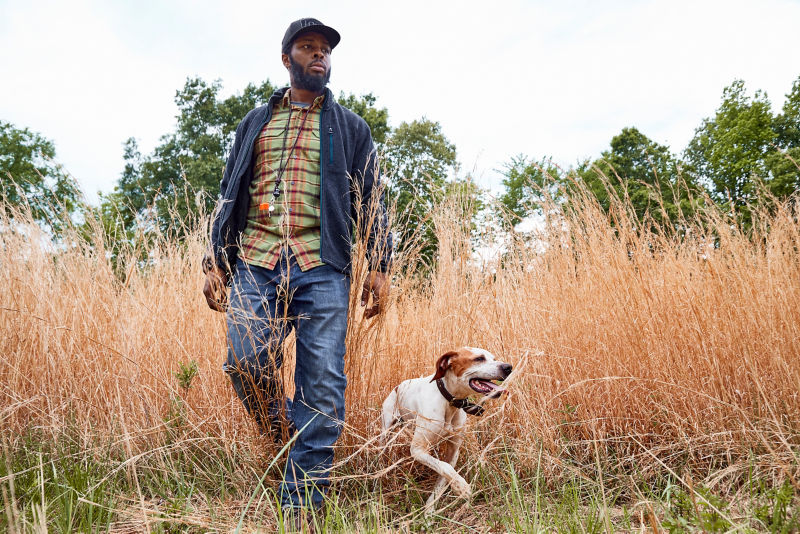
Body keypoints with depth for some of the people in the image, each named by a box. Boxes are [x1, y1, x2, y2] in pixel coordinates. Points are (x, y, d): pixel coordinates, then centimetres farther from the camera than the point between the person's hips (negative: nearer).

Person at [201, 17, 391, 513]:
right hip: (255, 263, 2)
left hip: (321, 269, -1)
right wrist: (215, 261, 10)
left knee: (323, 387, -7)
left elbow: (370, 200, 11)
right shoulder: (256, 122, 22)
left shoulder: (351, 127, 17)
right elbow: (230, 194, 20)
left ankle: (301, 509, 3)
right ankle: (287, 436, 15)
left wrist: (380, 266, -1)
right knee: (247, 363, -15)